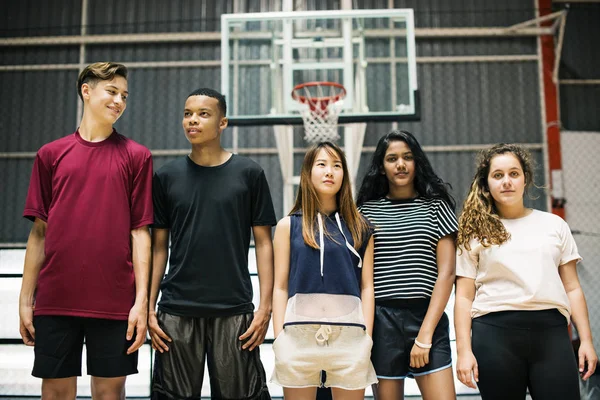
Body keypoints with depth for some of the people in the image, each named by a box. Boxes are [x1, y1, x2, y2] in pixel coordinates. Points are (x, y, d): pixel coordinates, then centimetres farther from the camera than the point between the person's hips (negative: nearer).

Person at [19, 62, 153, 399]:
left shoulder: (136, 156, 4)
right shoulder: (51, 154, 8)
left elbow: (140, 232, 0)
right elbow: (40, 232, 9)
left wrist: (142, 300, -7)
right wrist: (26, 299, 6)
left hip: (115, 303, -1)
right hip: (55, 301, 2)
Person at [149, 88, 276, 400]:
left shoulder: (249, 174, 2)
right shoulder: (167, 177, 7)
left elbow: (263, 242, 2)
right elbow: (159, 247, 9)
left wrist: (265, 306, -5)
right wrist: (149, 308, 3)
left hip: (234, 311, -1)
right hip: (177, 312, 2)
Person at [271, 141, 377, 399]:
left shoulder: (360, 228, 9)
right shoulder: (288, 226, 6)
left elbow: (367, 287, 7)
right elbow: (280, 287, 4)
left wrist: (367, 337, 0)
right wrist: (279, 339, -1)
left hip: (349, 335, 1)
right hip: (299, 334, -1)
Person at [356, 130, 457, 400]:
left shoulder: (435, 206, 7)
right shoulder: (367, 210, 9)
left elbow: (446, 273, -1)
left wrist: (425, 334, -9)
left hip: (427, 317, -1)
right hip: (381, 320, 1)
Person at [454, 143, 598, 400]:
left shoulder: (554, 224, 13)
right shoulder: (475, 232, 6)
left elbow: (572, 288, 12)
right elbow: (464, 297, 2)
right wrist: (464, 350, -6)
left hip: (550, 330, 2)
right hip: (495, 333, -1)